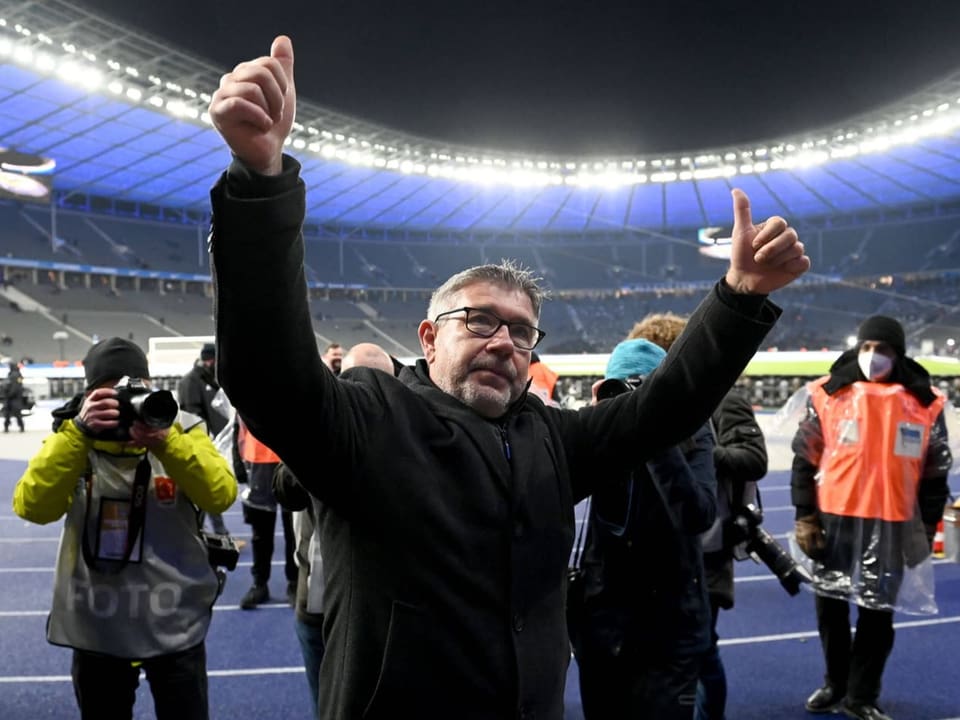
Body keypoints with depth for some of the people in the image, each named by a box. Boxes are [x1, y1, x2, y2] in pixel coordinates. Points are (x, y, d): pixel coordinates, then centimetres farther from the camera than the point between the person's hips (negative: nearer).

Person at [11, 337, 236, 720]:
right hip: (95, 624, 2)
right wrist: (79, 433, -26)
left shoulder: (180, 428, -5)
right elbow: (33, 508, -17)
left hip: (174, 622, -1)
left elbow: (221, 495, -18)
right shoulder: (72, 436, -2)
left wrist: (165, 440, -29)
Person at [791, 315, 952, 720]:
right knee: (830, 606, 13)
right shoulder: (827, 394, -3)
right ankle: (836, 686, 33)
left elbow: (934, 474, 5)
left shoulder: (926, 404, -1)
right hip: (833, 520, 1)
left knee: (877, 612, 6)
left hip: (891, 525, 0)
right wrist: (805, 516, -2)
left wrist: (926, 531, 4)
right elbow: (805, 459, 1)